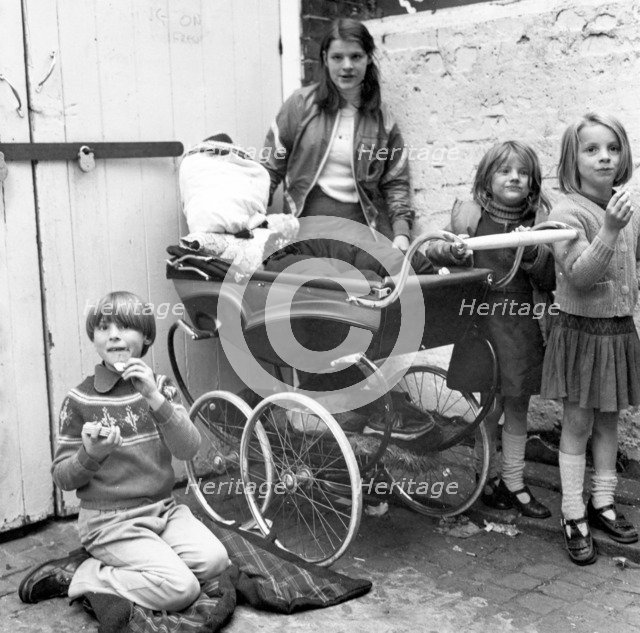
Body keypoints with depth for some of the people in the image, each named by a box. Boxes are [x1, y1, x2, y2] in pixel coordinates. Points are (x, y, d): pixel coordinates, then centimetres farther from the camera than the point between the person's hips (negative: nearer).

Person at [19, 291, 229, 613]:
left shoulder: (156, 386, 5)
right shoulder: (80, 400, -7)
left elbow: (189, 450, -8)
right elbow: (62, 478, -3)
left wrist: (155, 398, -21)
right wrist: (90, 453, -24)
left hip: (164, 508, 5)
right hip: (111, 520, -5)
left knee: (214, 560, -17)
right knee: (181, 588, -21)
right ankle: (75, 576, -3)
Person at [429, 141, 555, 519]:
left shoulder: (539, 220, 3)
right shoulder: (471, 214, -3)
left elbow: (550, 281, 2)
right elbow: (435, 250, 7)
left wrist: (533, 253, -16)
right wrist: (449, 248, -15)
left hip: (524, 325, 2)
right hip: (483, 320, -2)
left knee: (518, 406, 11)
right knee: (490, 406, 5)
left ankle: (515, 483, 25)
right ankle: (490, 477, 26)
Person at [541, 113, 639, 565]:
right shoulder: (568, 211, -14)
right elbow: (579, 275, -23)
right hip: (581, 329, -6)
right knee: (578, 422, 2)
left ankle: (603, 503, 28)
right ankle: (574, 516, 12)